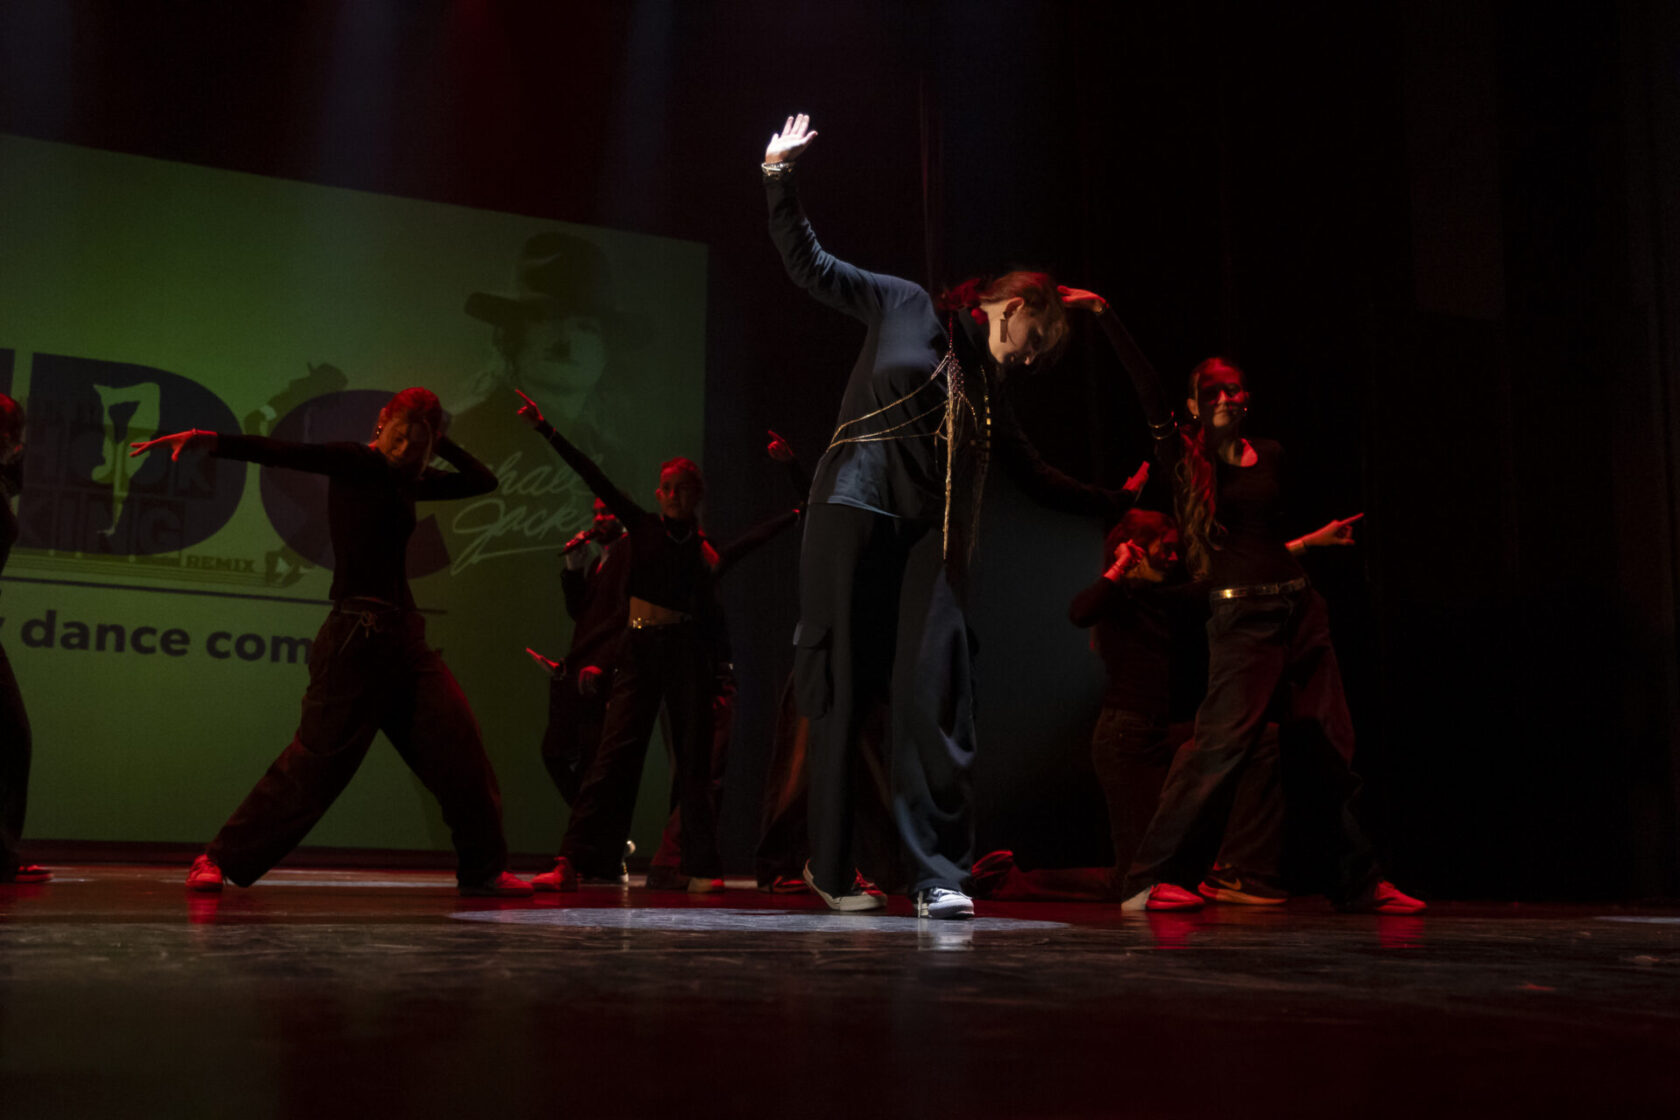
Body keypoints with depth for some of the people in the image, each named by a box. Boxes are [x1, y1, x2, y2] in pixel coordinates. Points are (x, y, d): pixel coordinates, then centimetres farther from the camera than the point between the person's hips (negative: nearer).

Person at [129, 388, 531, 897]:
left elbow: (482, 480, 25)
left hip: (405, 638, 8)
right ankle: (220, 860, 5)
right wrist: (208, 441, -32)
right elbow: (282, 453, -19)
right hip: (358, 638, -8)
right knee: (316, 759, -6)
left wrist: (438, 443, 11)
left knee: (460, 750, 3)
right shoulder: (356, 463, -5)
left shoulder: (407, 481, 16)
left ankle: (483, 868, 12)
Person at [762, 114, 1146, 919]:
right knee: (844, 691, -3)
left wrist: (1120, 503, 33)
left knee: (934, 695, -9)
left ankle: (938, 873, -6)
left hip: (932, 538, 4)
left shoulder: (988, 399, 25)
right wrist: (778, 179, -3)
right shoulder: (906, 308, 11)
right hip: (855, 511, -4)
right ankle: (831, 866, 6)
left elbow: (1041, 480, 32)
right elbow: (809, 266, 8)